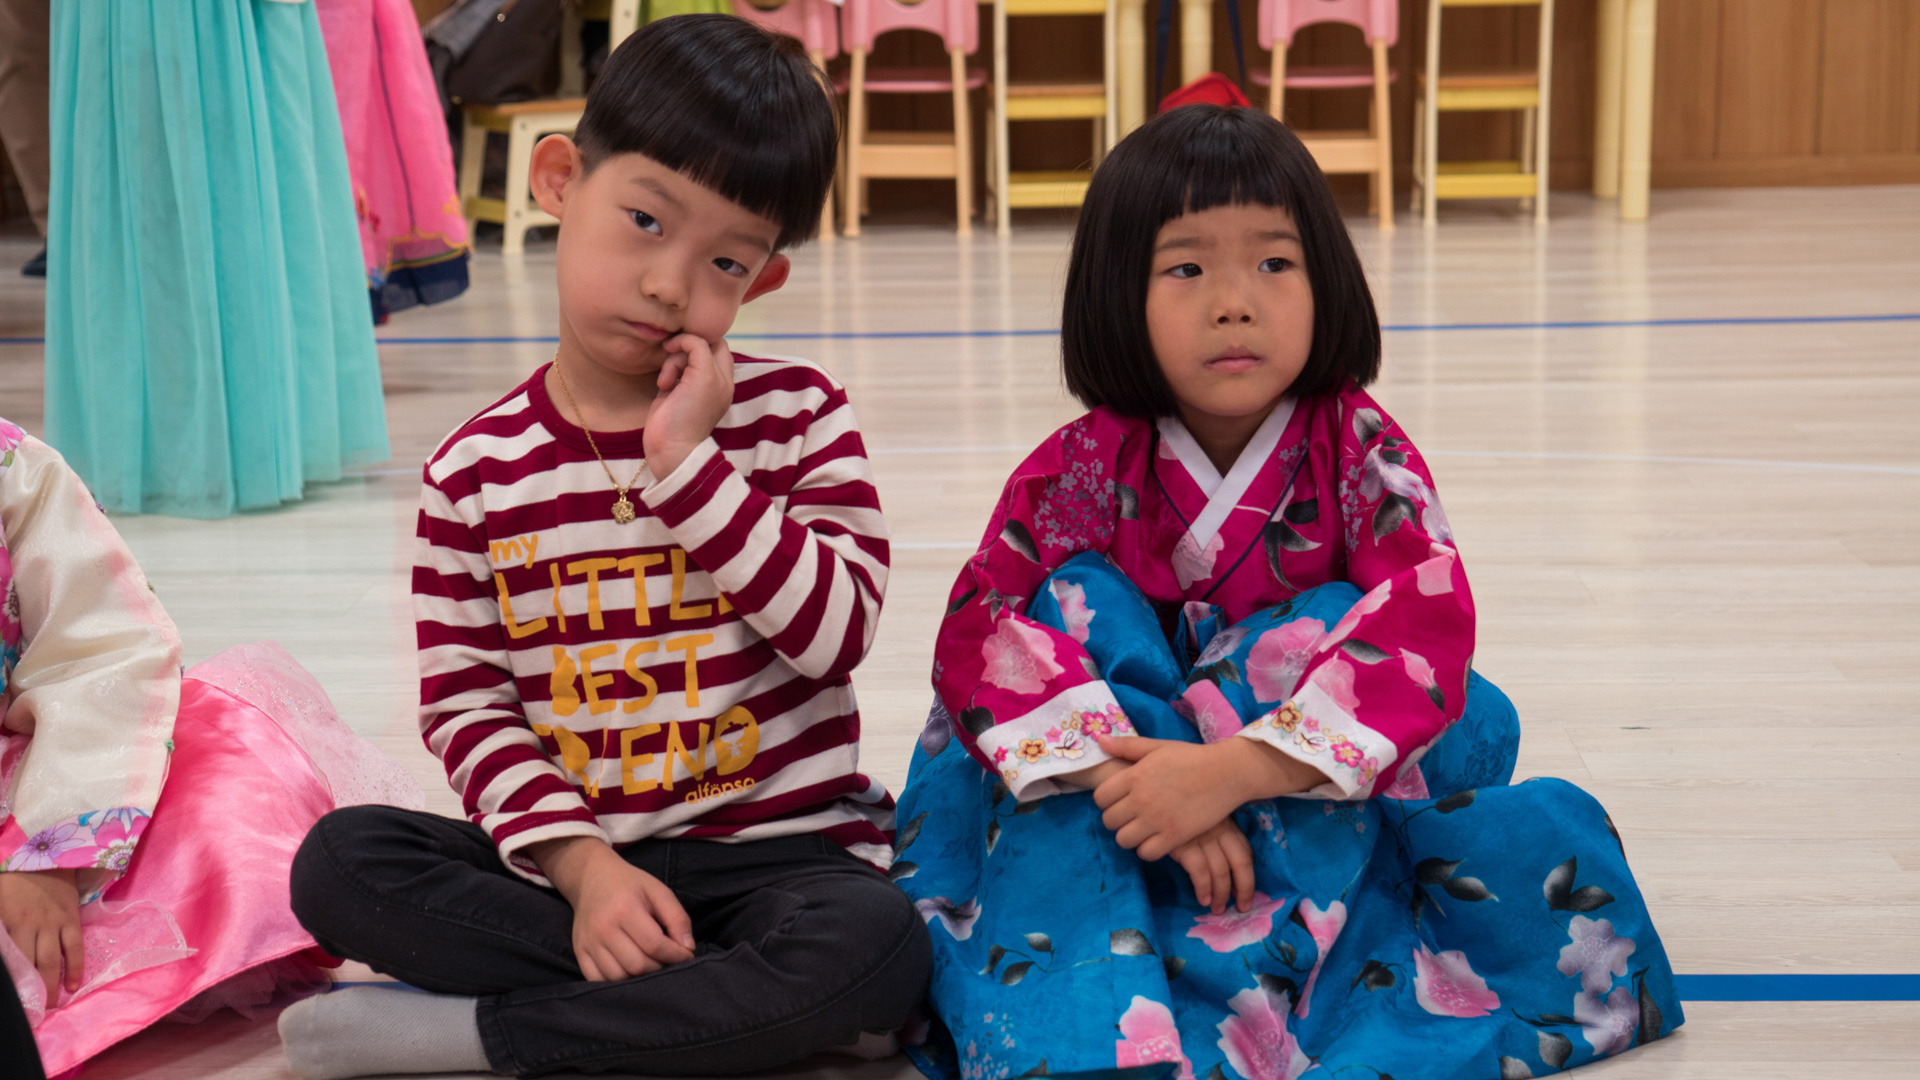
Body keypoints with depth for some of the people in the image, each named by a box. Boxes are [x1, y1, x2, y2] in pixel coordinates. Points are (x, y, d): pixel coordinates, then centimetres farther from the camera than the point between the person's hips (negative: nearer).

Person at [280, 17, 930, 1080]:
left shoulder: (795, 415, -2)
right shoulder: (478, 471, 1)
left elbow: (837, 633, -14)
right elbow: (464, 705, -2)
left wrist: (690, 464, -18)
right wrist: (579, 862, -17)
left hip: (775, 845, -1)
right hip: (569, 848, 2)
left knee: (875, 946, -34)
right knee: (339, 862, -20)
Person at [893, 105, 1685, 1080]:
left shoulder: (1360, 454, -10)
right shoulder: (1080, 472, -8)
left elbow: (1427, 622, -26)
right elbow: (978, 633, -21)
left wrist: (1235, 770, -38)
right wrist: (1133, 774, -37)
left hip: (1326, 799, -1)